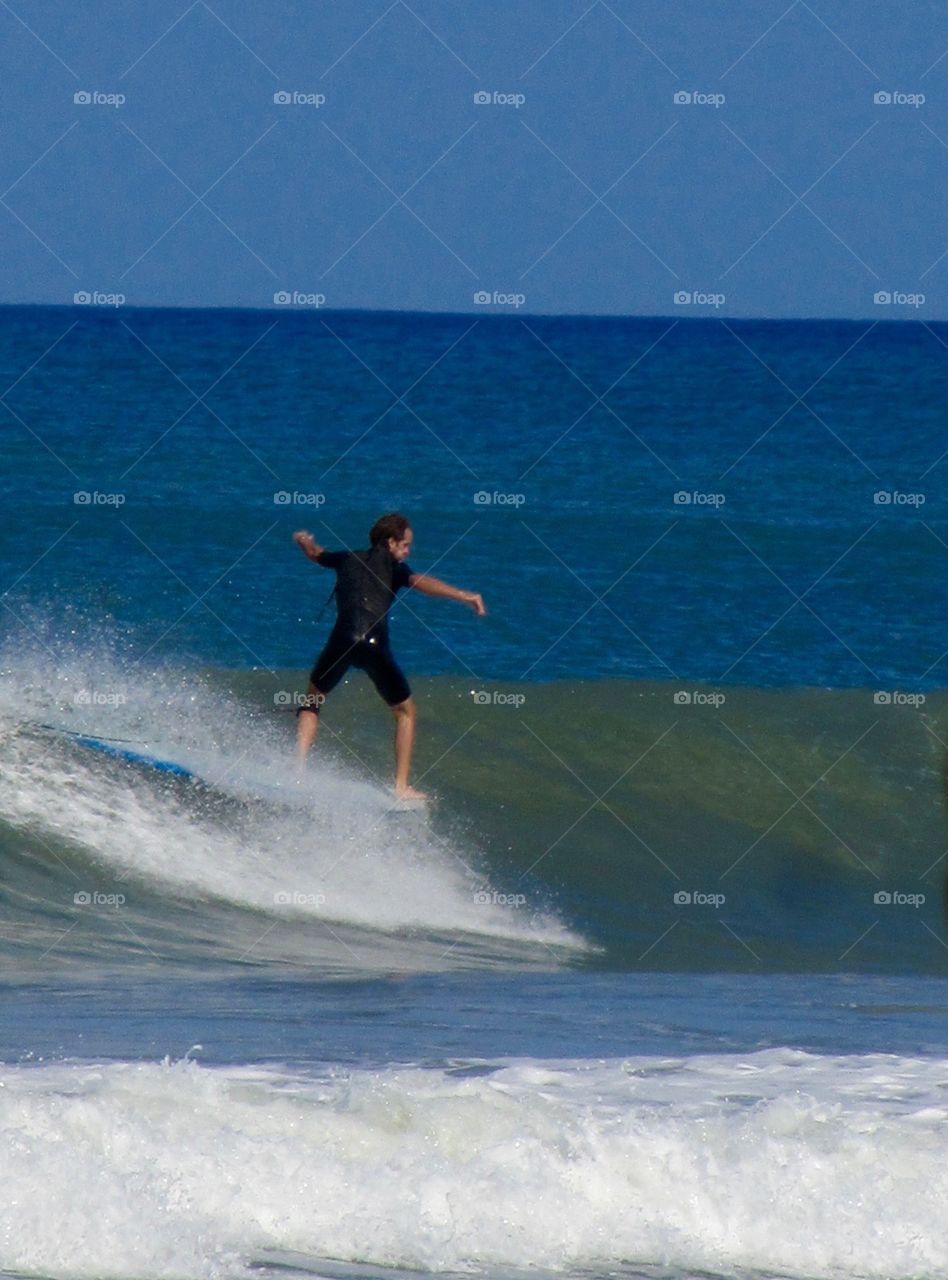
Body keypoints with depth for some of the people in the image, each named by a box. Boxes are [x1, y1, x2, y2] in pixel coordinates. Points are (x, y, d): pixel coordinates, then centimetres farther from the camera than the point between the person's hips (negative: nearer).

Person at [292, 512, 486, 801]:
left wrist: (304, 540, 68)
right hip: (375, 644, -3)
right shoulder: (391, 566, 13)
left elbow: (315, 553, 46)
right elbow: (418, 581, -9)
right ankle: (402, 787, 10)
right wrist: (463, 596, -17)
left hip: (343, 638, 3)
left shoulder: (348, 559, 25)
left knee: (312, 699, 26)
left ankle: (298, 768, 9)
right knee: (405, 712, 17)